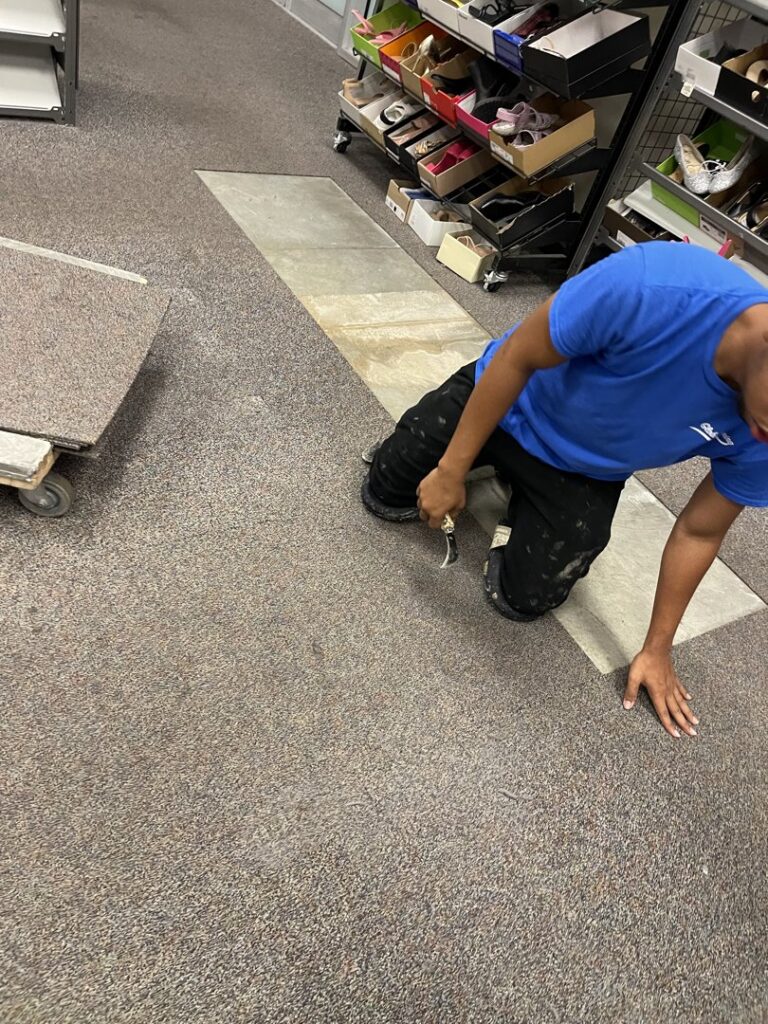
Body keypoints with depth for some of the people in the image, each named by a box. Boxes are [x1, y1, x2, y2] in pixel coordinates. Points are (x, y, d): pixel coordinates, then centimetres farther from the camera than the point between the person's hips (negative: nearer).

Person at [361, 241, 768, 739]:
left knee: (521, 600, 0)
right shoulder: (650, 285, -40)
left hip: (584, 474, 2)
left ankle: (524, 496, 26)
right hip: (511, 402, -1)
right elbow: (517, 357, -25)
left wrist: (658, 648, 2)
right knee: (384, 496, 13)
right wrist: (452, 469, -17)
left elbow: (700, 531, -8)